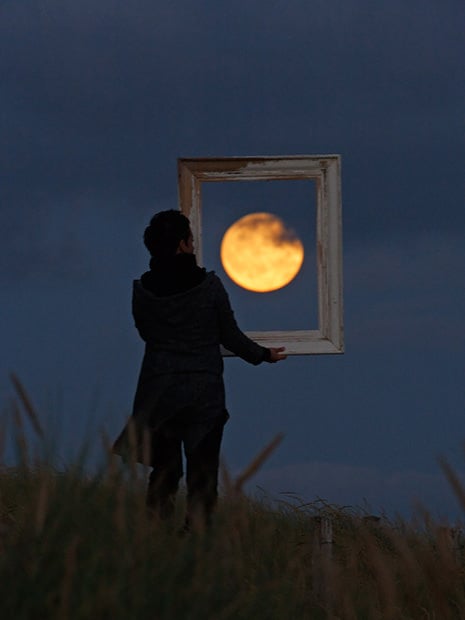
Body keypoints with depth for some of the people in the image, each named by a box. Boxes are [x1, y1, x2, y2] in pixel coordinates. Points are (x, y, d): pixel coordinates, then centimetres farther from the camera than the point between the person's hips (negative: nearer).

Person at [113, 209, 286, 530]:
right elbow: (230, 336, 0)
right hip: (204, 392, -2)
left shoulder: (142, 290, -3)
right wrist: (263, 354, 18)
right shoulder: (209, 285, -8)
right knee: (202, 476, 3)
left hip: (158, 392, 2)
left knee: (163, 472, 9)